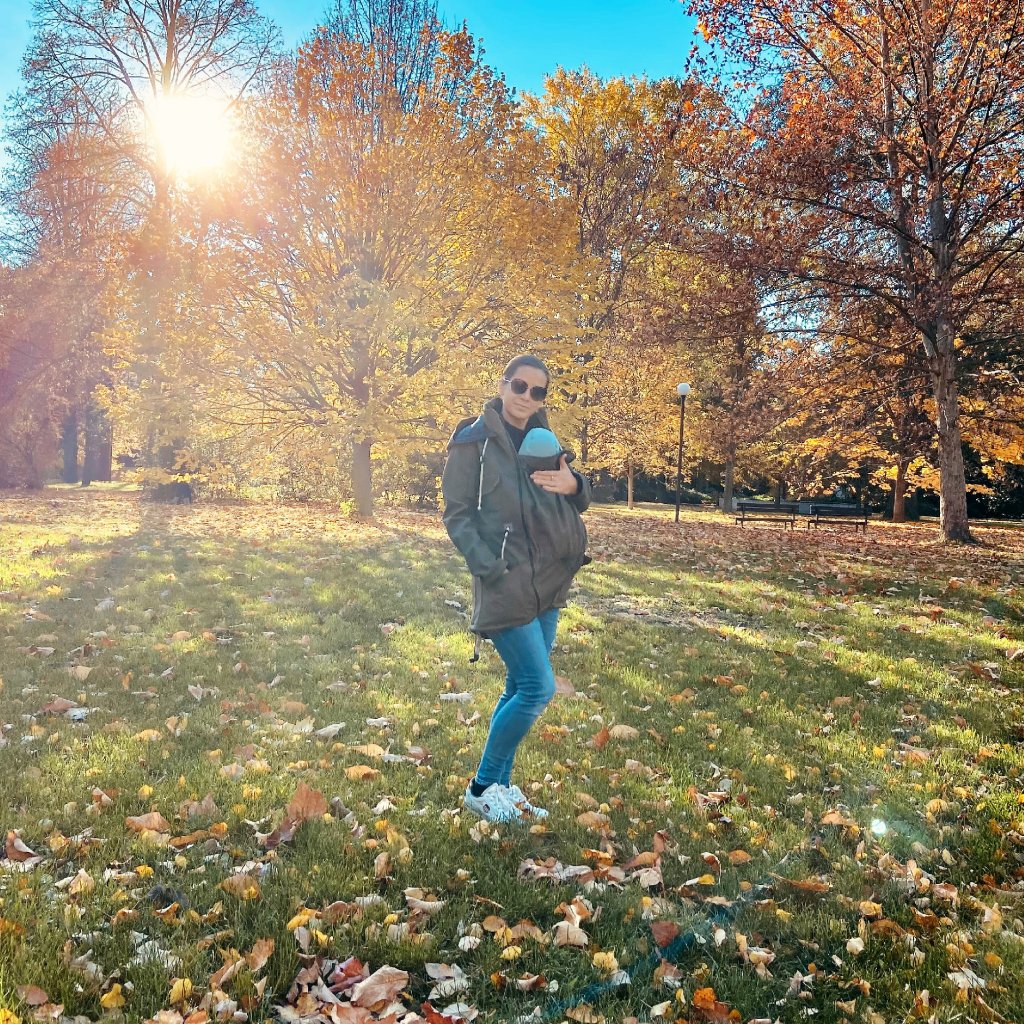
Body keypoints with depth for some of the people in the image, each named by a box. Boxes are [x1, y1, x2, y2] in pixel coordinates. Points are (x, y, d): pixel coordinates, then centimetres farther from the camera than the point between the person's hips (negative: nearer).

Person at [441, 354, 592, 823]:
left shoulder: (542, 439, 12)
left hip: (547, 583, 7)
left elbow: (577, 501, 12)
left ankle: (500, 789, 27)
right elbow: (457, 515, -8)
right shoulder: (474, 441, -7)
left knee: (520, 689, 12)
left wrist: (573, 485, -11)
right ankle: (482, 787, 10)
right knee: (538, 688, -9)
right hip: (506, 586, -7)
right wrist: (492, 568, -19)